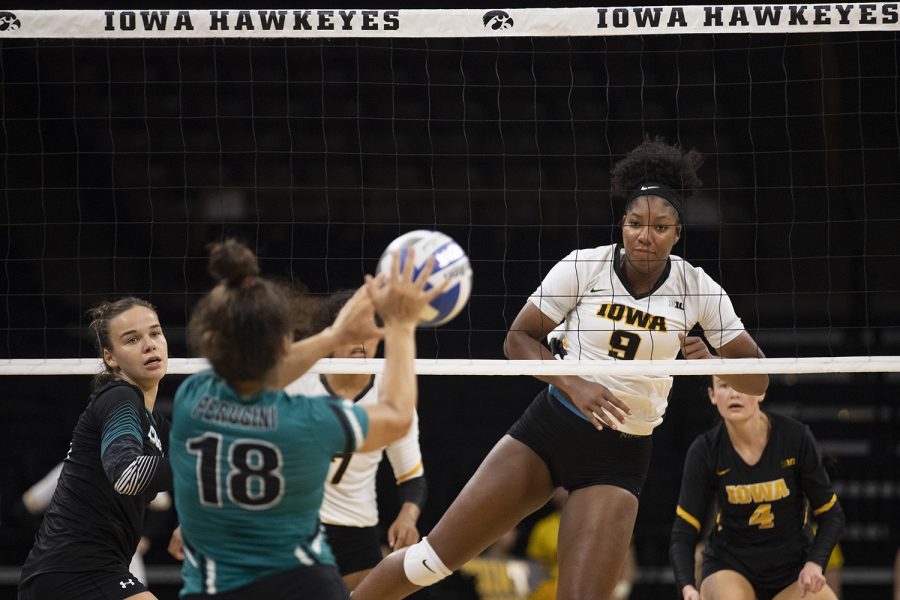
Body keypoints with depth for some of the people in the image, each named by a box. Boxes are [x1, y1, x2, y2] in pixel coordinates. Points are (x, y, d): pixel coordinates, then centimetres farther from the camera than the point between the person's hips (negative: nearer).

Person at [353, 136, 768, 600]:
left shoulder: (697, 288, -6)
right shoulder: (584, 267, -8)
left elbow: (757, 380, -2)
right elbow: (519, 338, -2)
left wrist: (709, 362, -24)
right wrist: (573, 384, -19)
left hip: (619, 456, 0)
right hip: (550, 426, 0)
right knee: (433, 557, -5)